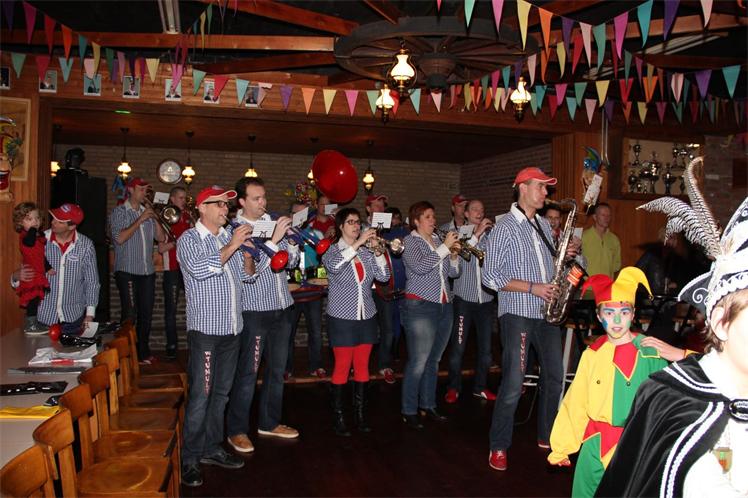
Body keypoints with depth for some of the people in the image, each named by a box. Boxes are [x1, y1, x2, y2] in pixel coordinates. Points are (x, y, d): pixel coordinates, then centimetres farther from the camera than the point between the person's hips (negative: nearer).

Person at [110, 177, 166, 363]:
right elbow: (120, 238, -15)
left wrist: (154, 218, -3)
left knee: (146, 313, 8)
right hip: (127, 271, -5)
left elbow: (161, 238, 8)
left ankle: (143, 351, 18)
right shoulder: (119, 212, 0)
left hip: (147, 271, 5)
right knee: (130, 315, -5)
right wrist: (140, 220, -13)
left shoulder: (147, 212, 14)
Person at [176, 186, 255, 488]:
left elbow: (247, 275, 12)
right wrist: (232, 246, -21)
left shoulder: (230, 236, 13)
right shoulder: (189, 239, -4)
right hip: (205, 329, -6)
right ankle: (190, 459, 9)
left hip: (232, 328, 6)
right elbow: (200, 270, -22)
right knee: (200, 395, -3)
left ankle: (212, 449, 26)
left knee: (221, 393, 14)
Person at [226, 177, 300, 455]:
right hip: (255, 310, -6)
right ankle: (237, 430, 17)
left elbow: (291, 262, 12)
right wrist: (274, 239, -24)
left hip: (282, 307, 6)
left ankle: (269, 423, 31)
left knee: (277, 369, 16)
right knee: (248, 372, 1)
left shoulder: (272, 222, 8)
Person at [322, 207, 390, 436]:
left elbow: (384, 276, -1)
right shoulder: (333, 250, -2)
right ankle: (337, 415, 12)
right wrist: (358, 243, -27)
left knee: (362, 366, 9)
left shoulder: (366, 251, 7)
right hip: (342, 317, -4)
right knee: (342, 367, 0)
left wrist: (378, 251, -13)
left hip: (366, 316, 4)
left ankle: (360, 413, 21)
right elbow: (333, 266, -26)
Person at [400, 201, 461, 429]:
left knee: (433, 360, 14)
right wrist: (444, 247, -19)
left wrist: (453, 255, -4)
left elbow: (453, 273, 14)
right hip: (420, 306, -7)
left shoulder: (438, 240, 14)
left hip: (444, 306, 7)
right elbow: (420, 267, -22)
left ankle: (428, 405, 26)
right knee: (418, 362, -5)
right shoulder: (410, 241, -3)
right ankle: (409, 411, 6)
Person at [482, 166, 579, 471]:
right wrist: (532, 288, -17)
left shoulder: (544, 225, 13)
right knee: (514, 383, -6)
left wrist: (566, 254, 3)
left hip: (546, 311, 7)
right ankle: (499, 446, 10)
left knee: (555, 376, 14)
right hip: (517, 313, -7)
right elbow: (490, 277, -12)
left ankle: (547, 436, 32)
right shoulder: (504, 228, -9)